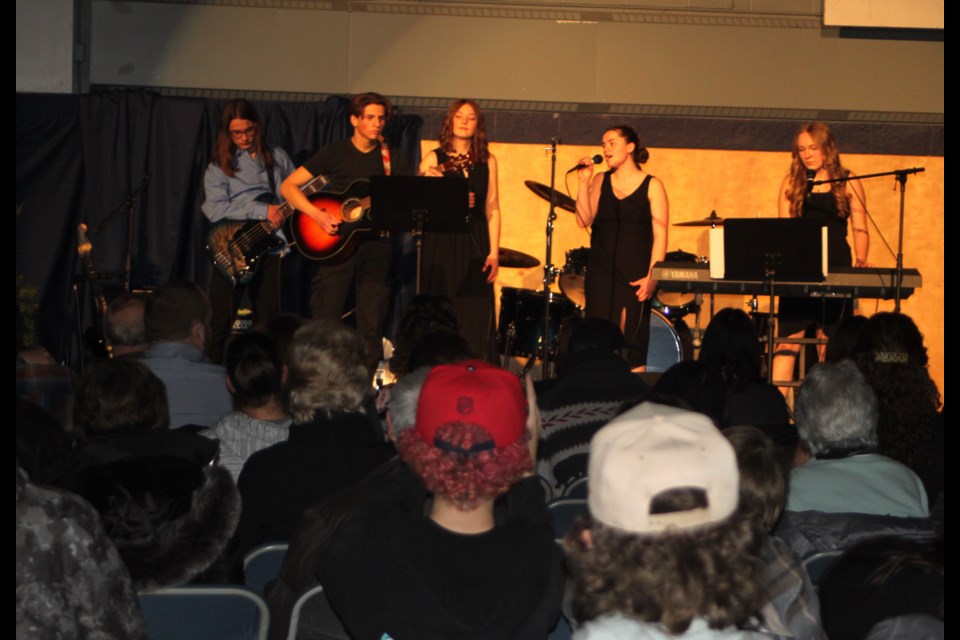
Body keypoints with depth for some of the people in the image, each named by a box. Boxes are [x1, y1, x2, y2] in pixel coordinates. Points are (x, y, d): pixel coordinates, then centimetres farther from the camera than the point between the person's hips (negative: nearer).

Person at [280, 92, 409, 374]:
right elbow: (288, 186, -1)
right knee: (325, 319, -2)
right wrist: (317, 215, -14)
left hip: (376, 244, 2)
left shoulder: (393, 160, 11)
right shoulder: (335, 153, 3)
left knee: (372, 325, -1)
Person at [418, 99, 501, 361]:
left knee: (474, 318, -1)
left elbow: (492, 209, 6)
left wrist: (494, 252, -1)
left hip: (474, 244, 1)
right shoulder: (434, 159, 4)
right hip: (440, 243, -1)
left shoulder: (487, 161, 9)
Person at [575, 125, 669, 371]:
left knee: (632, 339, -4)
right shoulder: (601, 181, 11)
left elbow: (660, 235, -4)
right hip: (601, 273, 3)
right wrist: (584, 182, -7)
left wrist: (652, 276, -14)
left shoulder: (652, 186, 0)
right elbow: (584, 219, 0)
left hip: (636, 275, -3)